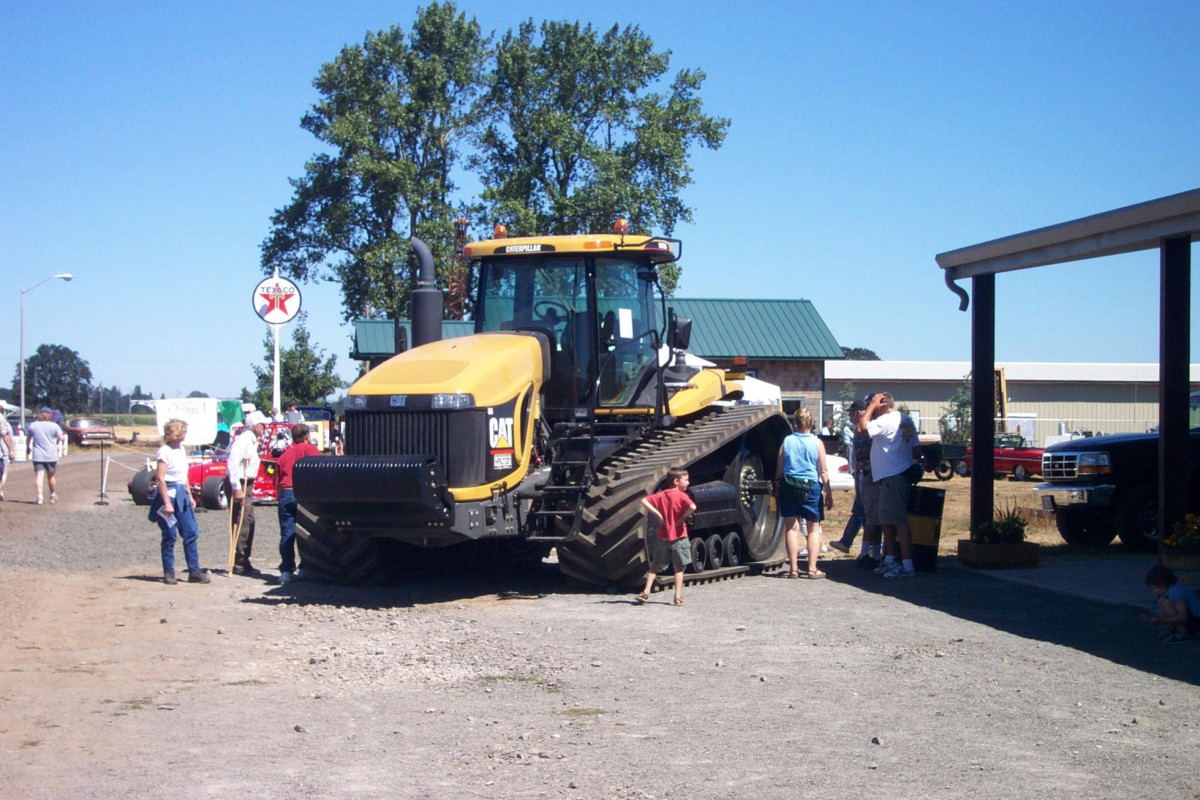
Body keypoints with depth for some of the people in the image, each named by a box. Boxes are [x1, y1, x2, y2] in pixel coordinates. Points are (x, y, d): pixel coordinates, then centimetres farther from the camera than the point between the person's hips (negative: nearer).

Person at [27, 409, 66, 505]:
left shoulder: (32, 425, 4)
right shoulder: (54, 426, -3)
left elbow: (28, 439, 14)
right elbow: (61, 438, -7)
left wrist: (28, 447, 32)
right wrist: (64, 436, 16)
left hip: (37, 456, 0)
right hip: (51, 456, 0)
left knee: (38, 476, -4)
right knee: (51, 476, 15)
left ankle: (39, 497, -18)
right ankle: (53, 496, 26)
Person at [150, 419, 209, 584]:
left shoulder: (181, 449, 13)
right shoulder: (164, 451, -12)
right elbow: (160, 478, -16)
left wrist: (189, 495, 18)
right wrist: (167, 502, -20)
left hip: (181, 495, 8)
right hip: (169, 493, -8)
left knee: (191, 533, 4)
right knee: (169, 536, -1)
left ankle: (194, 571, 7)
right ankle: (168, 573, 8)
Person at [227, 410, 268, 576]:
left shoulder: (252, 440, 16)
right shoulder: (243, 440, -16)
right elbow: (232, 463, -23)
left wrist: (249, 486, 17)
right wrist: (237, 489, -25)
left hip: (247, 485, 10)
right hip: (240, 486, -10)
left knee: (249, 523, 12)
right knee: (241, 524, -10)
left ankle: (244, 562, 18)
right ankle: (239, 563, -9)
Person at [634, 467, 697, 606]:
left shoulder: (661, 495, 5)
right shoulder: (681, 496, -10)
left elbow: (644, 501, -4)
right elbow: (692, 507, -28)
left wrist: (657, 514, -4)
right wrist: (683, 517, -12)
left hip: (662, 536, 4)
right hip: (678, 536, -4)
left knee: (655, 564, 14)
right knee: (679, 567, 4)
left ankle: (646, 591, 4)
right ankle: (678, 597, 2)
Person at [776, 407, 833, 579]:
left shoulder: (786, 441, 0)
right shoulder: (817, 443, -4)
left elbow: (779, 469, 4)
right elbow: (823, 472, -3)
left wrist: (777, 490, 14)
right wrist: (828, 492, 5)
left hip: (789, 486, 2)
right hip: (811, 487, -2)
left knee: (791, 528, 7)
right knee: (814, 529, 7)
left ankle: (793, 568, 7)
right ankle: (812, 568, 2)